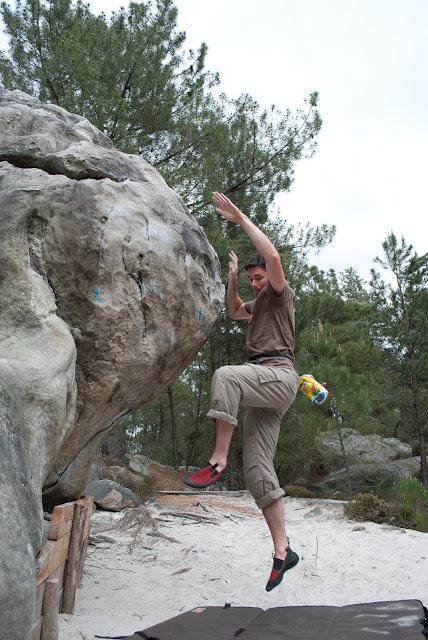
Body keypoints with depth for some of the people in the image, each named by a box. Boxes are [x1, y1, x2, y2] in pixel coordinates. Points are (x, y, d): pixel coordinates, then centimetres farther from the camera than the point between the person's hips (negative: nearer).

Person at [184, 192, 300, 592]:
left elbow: (273, 257, -10)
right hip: (263, 390, 9)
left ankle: (218, 461, -35)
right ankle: (282, 550, -4)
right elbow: (234, 311, 47)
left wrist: (241, 219, -8)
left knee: (225, 376, -36)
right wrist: (232, 276, 32)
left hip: (278, 374, -9)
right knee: (257, 468, -3)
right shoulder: (259, 304, 33)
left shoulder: (280, 293, 9)